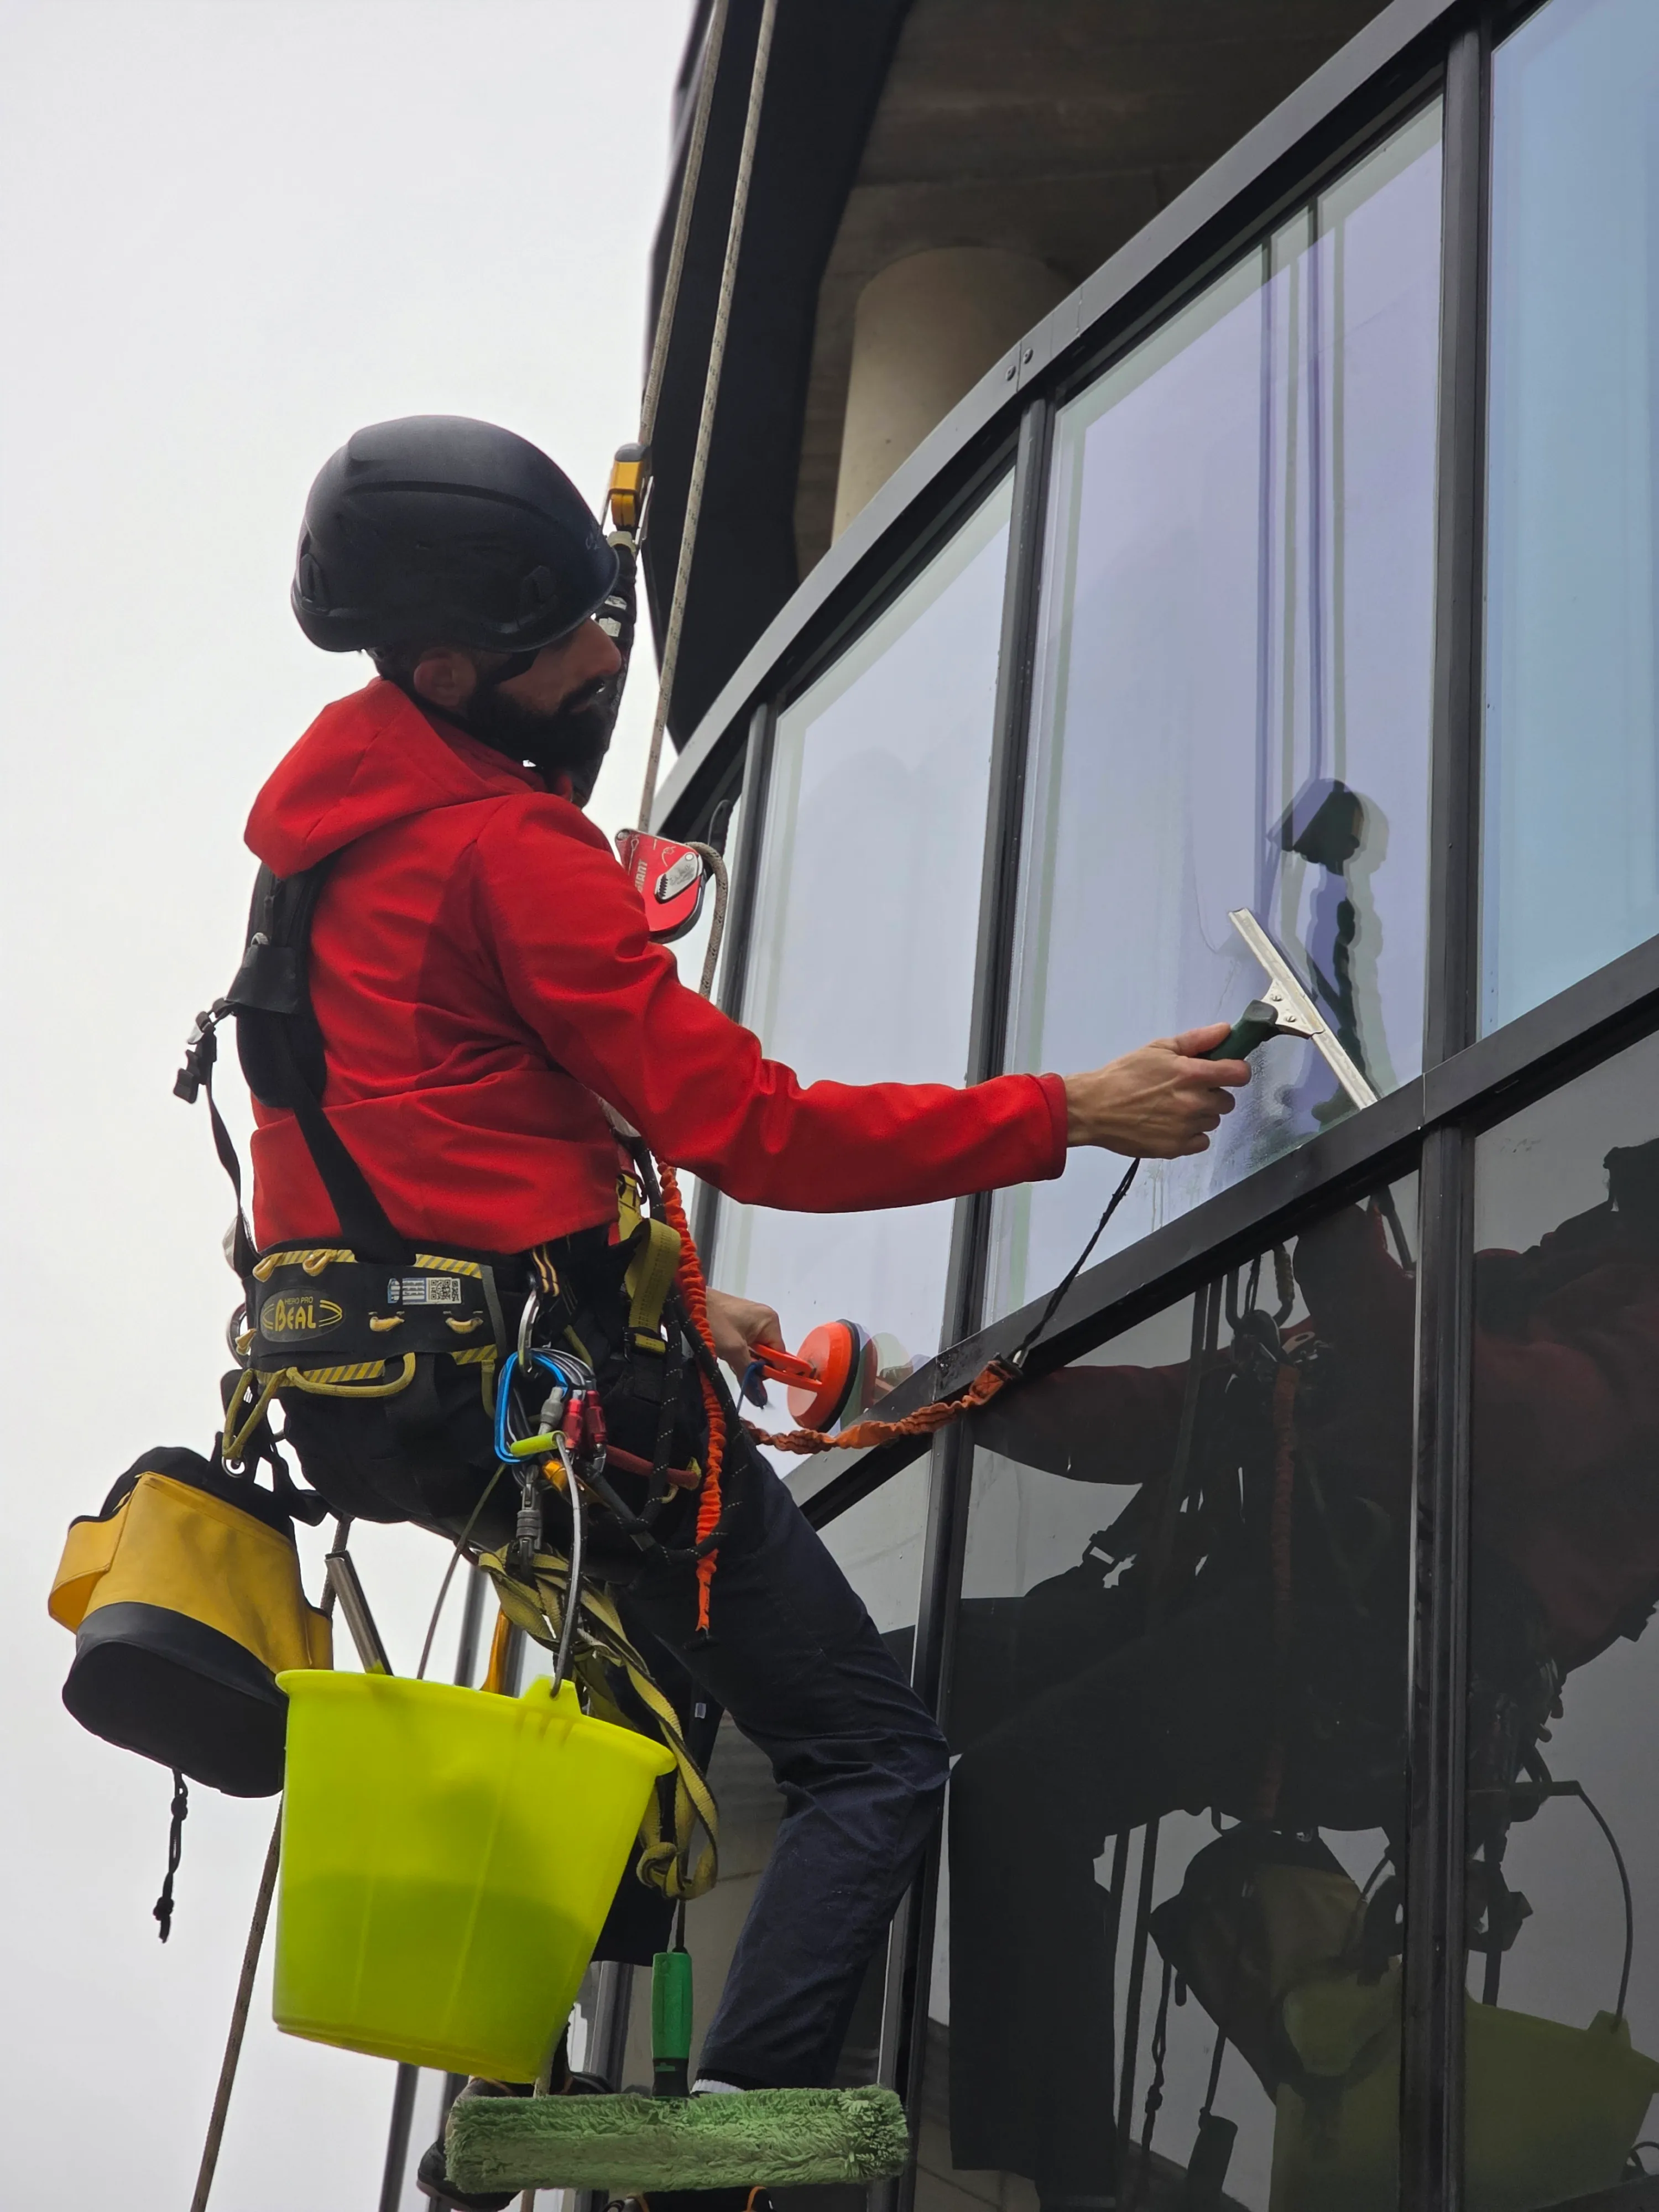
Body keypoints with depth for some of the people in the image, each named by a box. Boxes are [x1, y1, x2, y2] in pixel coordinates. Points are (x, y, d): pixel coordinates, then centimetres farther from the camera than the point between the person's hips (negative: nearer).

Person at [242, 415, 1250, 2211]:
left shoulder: (338, 836, 15)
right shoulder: (507, 848, -15)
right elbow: (747, 1125, -17)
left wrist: (660, 1303, 20)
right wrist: (1071, 1114, -15)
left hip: (376, 1394, 9)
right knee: (876, 1764, -2)